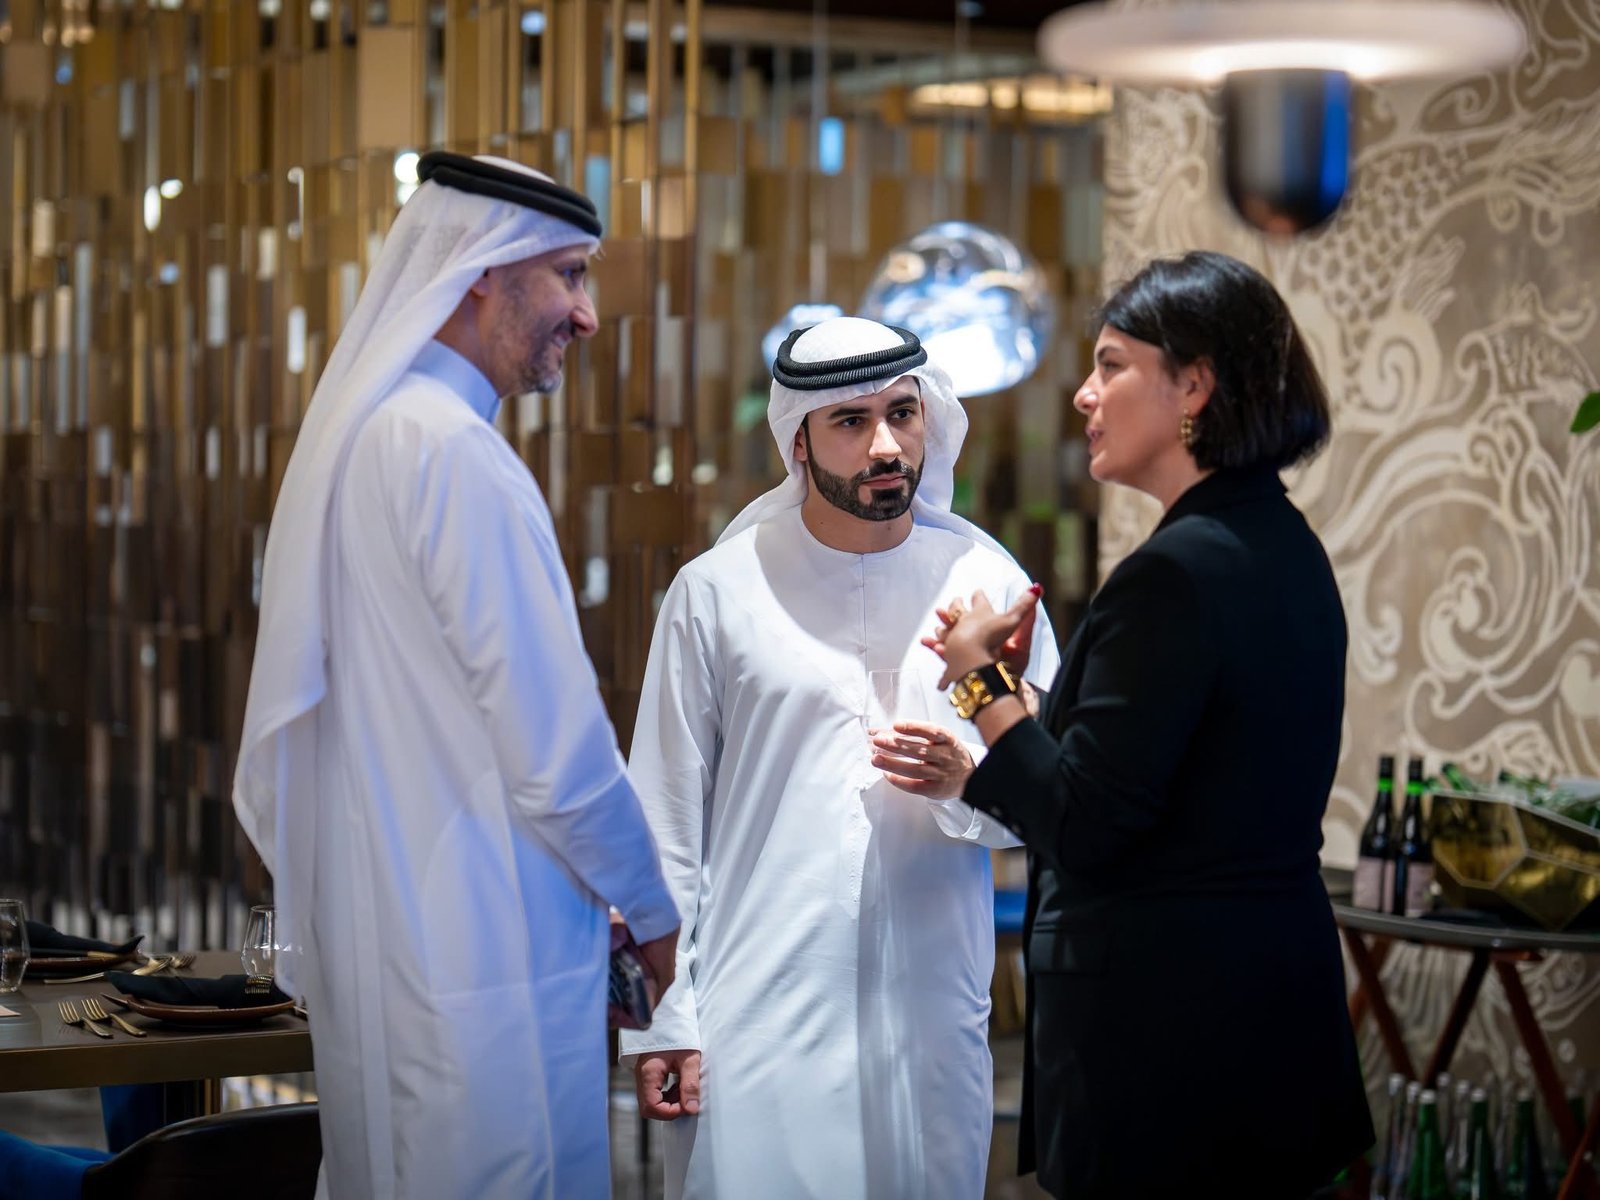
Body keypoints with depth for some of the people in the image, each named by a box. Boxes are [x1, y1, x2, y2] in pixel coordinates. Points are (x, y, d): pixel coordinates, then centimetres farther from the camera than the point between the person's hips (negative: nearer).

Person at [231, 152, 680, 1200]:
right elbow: (556, 745, -18)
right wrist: (655, 911, -4)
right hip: (483, 953, -10)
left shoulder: (359, 434, 12)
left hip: (374, 943, 10)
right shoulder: (454, 452, -17)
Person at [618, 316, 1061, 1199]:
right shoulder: (716, 592, 1)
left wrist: (972, 781, -15)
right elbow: (666, 820, 1)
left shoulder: (988, 582, 6)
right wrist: (661, 1017, -3)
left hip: (929, 1017, 2)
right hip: (756, 1021, -1)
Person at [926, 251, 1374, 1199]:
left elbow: (1081, 828, -19)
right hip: (1275, 982, 10)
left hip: (1166, 1015, -10)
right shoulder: (1281, 546, 11)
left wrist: (984, 679, -7)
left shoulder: (1178, 572, -19)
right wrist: (977, 765, 19)